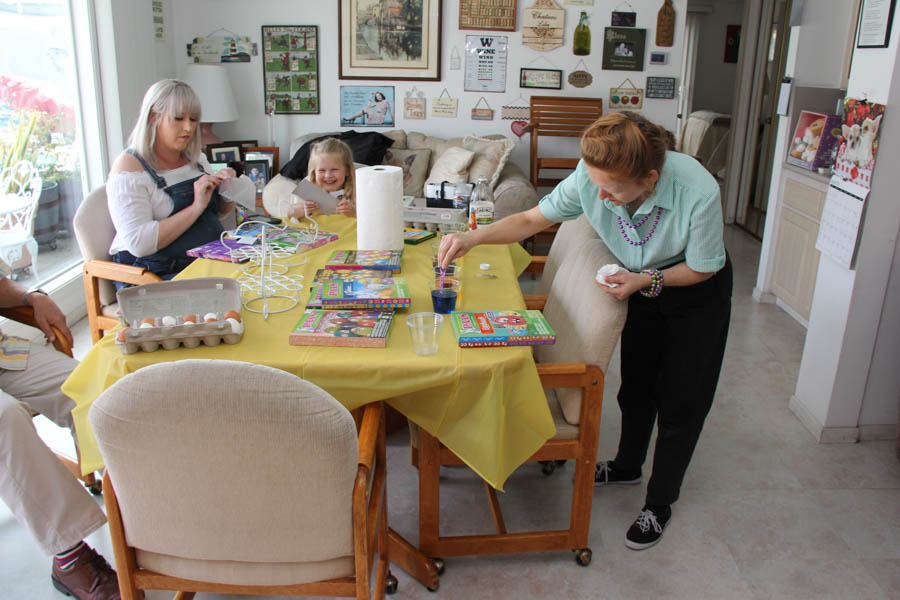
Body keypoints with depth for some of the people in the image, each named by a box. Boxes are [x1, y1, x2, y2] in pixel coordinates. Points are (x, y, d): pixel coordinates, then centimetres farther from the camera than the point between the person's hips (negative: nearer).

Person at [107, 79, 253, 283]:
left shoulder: (196, 158, 12)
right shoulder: (129, 167, -10)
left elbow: (218, 211, 24)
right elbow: (139, 243, -20)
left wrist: (226, 189, 2)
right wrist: (196, 207, -22)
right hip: (156, 275, -7)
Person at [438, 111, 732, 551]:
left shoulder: (698, 194, -40)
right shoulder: (591, 177, -31)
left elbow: (702, 268, -21)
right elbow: (532, 219, -18)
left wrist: (648, 279, -34)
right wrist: (473, 237, -32)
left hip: (697, 291, -3)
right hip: (643, 283, 4)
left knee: (681, 399, 4)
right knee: (635, 384, 18)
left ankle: (660, 503, 24)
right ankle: (627, 466, 45)